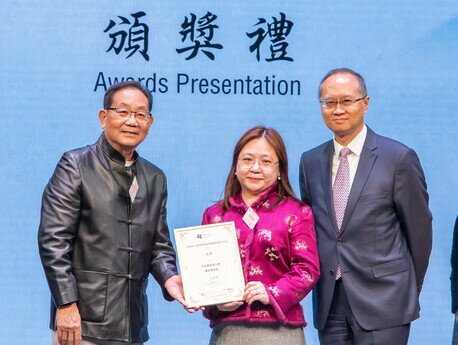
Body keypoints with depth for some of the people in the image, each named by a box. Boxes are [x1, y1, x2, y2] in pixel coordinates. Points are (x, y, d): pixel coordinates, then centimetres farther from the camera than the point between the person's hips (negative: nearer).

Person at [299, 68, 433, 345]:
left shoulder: (399, 158, -5)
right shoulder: (310, 162, 10)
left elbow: (419, 229, 1)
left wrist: (409, 288, 9)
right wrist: (322, 277, 11)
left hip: (382, 300, -4)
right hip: (329, 301, 4)